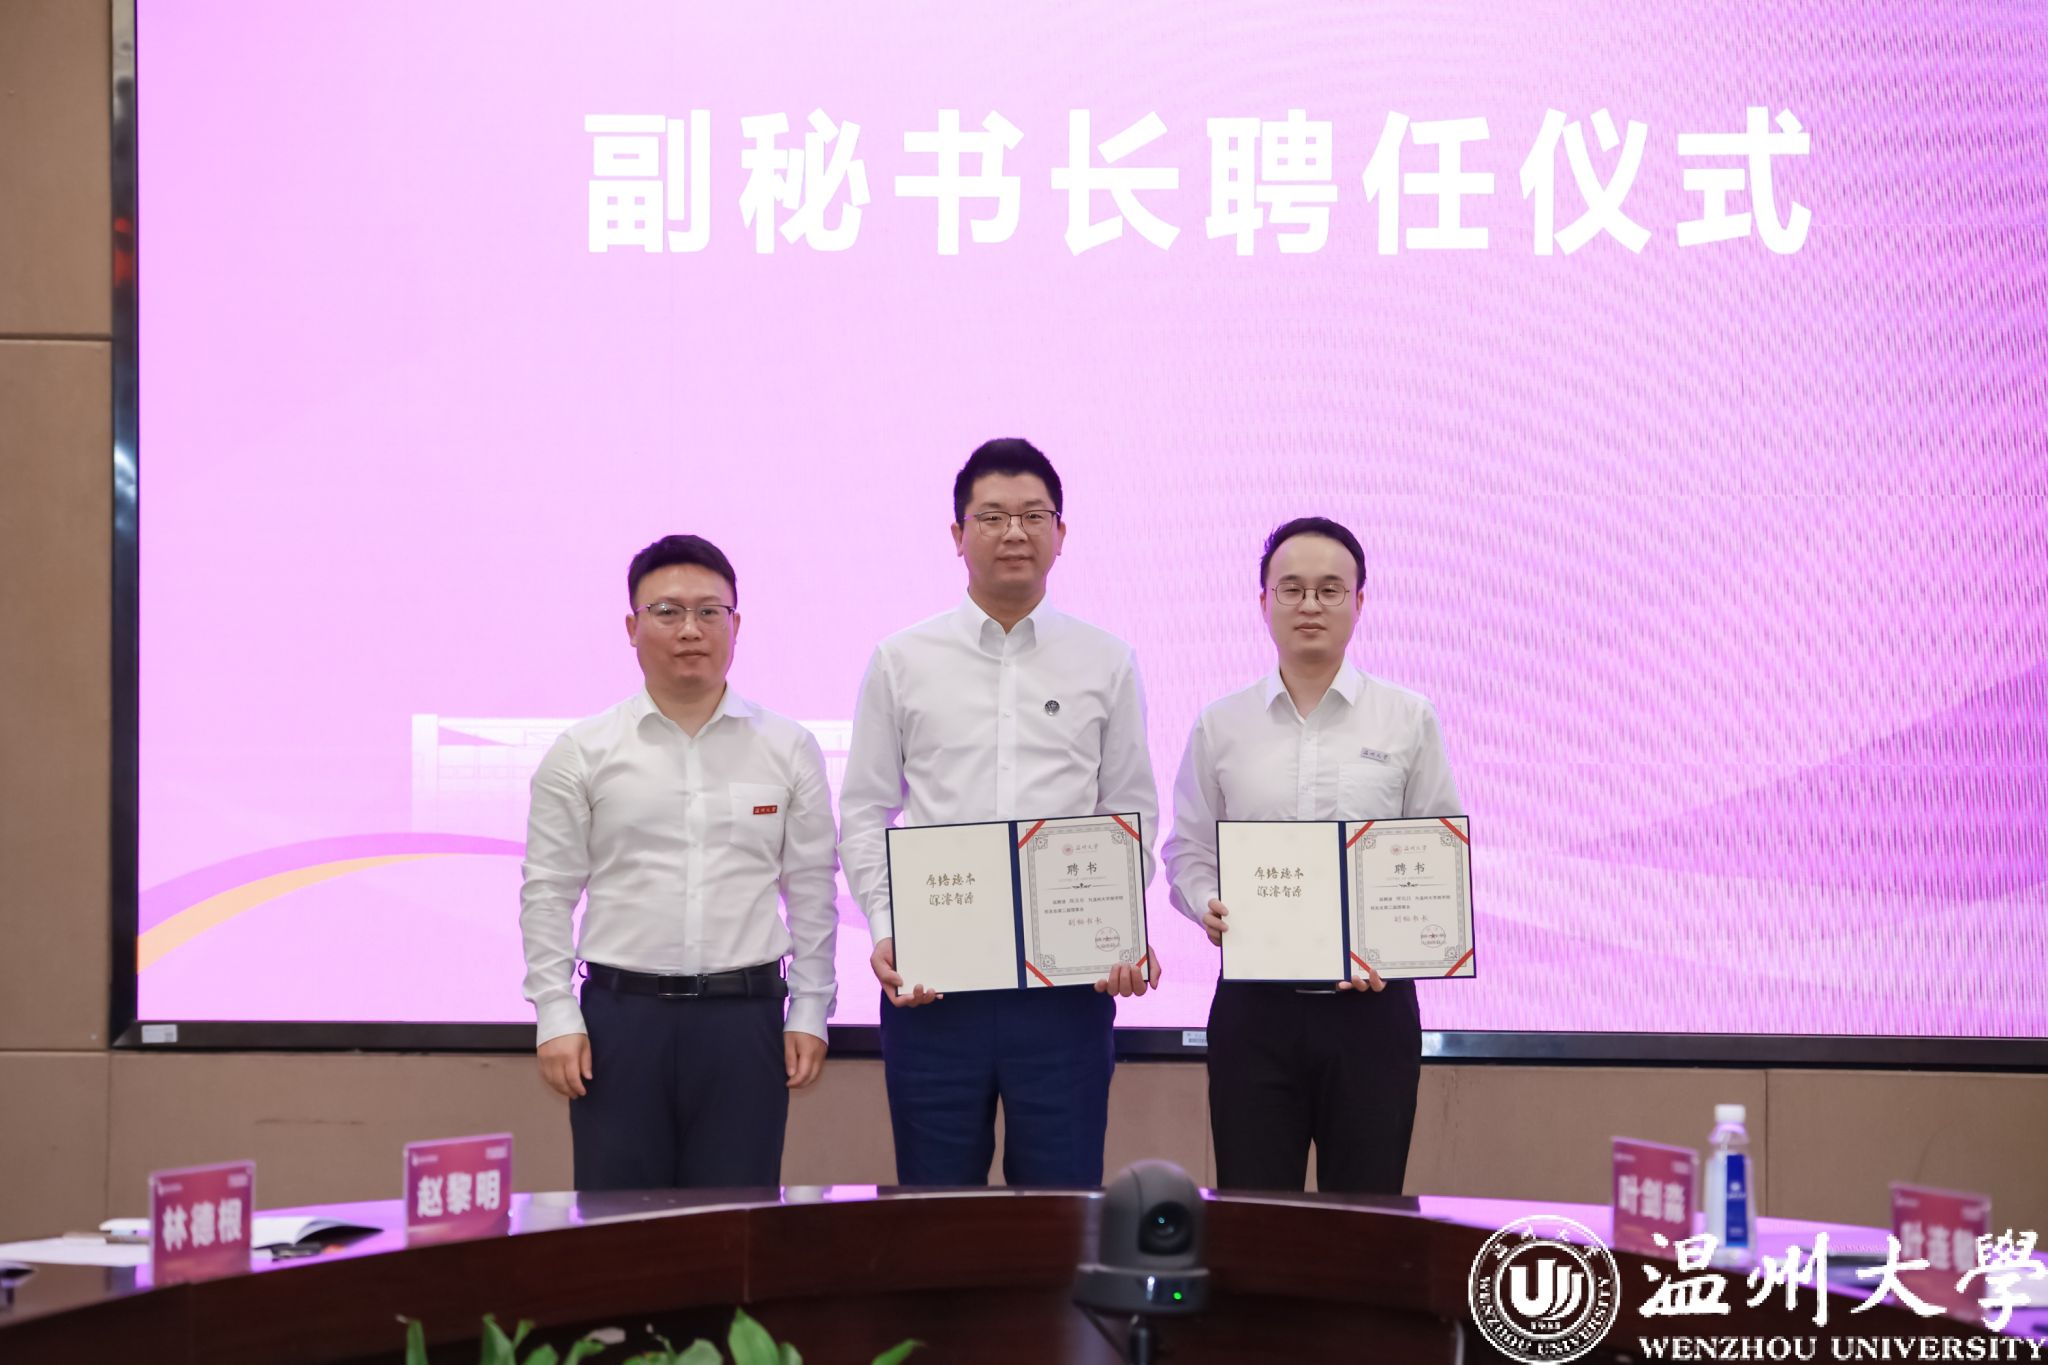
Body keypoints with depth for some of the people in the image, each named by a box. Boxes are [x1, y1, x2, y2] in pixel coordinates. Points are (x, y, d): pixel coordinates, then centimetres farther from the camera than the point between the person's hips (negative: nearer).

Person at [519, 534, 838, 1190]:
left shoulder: (790, 750, 6)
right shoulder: (580, 754, 4)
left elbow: (812, 894, 7)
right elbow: (548, 895, 3)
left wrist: (810, 1013, 4)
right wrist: (556, 1018, -3)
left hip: (744, 1017, 1)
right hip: (621, 1017, 0)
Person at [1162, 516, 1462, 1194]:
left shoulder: (1410, 720, 4)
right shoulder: (1220, 725, 7)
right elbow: (1186, 852, 9)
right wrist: (1210, 907, -12)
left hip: (1371, 1003, 0)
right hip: (1254, 1004, 1)